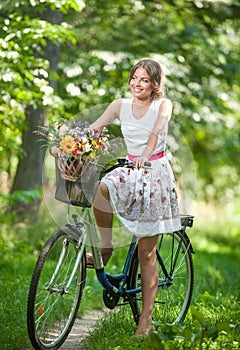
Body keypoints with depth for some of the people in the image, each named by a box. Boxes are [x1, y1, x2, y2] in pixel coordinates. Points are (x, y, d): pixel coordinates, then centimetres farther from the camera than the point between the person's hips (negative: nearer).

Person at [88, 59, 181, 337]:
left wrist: (145, 154, -46)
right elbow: (94, 128, -8)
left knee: (147, 253, -2)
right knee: (102, 190, -34)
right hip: (130, 171, 3)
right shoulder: (120, 105, 4)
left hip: (155, 173, -3)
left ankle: (146, 318, 4)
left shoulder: (163, 105, -5)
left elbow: (157, 130, -25)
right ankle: (106, 248, -12)